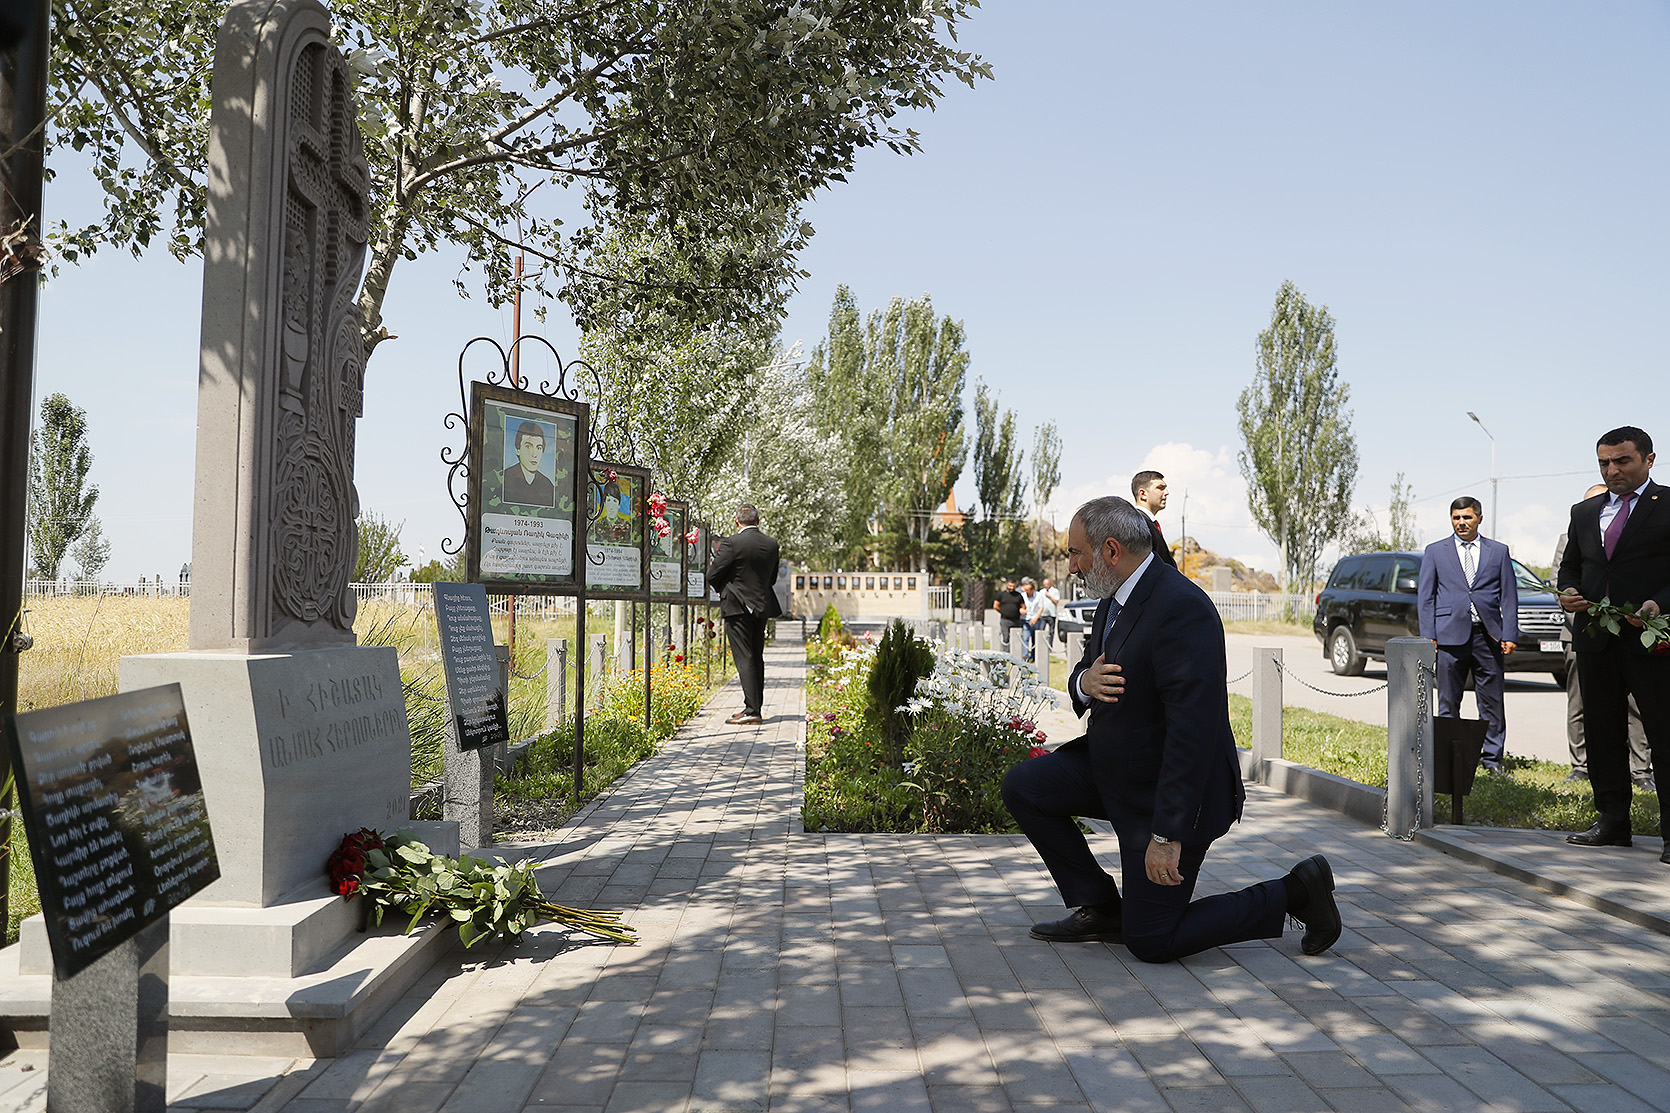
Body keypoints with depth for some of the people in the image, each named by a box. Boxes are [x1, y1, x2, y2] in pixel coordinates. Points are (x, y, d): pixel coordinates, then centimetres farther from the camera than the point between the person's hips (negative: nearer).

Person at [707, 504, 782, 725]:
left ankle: (752, 709, -10)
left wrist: (722, 590, 11)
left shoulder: (731, 543, -12)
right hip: (762, 606, 6)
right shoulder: (772, 544, 4)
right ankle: (756, 707, 19)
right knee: (757, 657, 13)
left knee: (744, 658, -6)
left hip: (737, 607, -6)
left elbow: (712, 576, -9)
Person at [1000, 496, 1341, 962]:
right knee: (1024, 786, 1)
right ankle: (1100, 908, 13)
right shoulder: (1117, 597, 2)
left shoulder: (1182, 609, -28)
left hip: (1170, 791, -9)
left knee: (1149, 942, -1)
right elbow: (1088, 671, 12)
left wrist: (1168, 834, -30)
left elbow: (1194, 728, -31)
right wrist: (1085, 683, -15)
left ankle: (1292, 892, 10)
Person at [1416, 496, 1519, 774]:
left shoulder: (1499, 551, 11)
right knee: (1448, 703, 2)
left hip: (1488, 635, 1)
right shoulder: (1435, 551, 9)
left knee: (1492, 702, 3)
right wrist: (1428, 635, -2)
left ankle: (1492, 758, 11)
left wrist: (1509, 634, -1)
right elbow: (1425, 596, 7)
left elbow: (1509, 596, 9)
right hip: (1450, 634, -1)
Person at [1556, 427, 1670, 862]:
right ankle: (1612, 823, 20)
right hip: (1595, 640, 6)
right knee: (1602, 735, 10)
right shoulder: (1584, 512, 16)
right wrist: (1567, 591, 1)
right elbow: (1569, 564, 22)